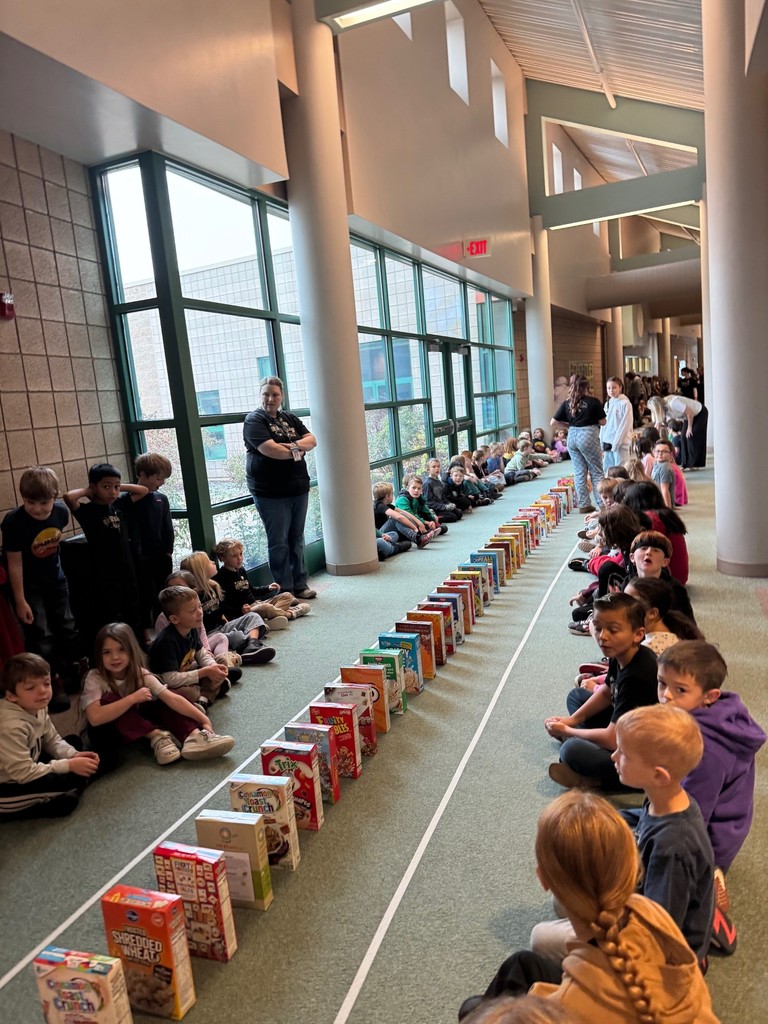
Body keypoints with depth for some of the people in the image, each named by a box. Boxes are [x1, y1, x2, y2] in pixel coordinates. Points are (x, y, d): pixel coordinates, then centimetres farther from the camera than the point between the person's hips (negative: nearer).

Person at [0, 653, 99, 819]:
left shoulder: (37, 708, -5)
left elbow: (52, 741, 5)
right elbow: (24, 772, -30)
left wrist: (74, 755, -14)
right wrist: (69, 765, -25)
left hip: (22, 773, 9)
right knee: (76, 779, -20)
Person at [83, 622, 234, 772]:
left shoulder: (140, 674, -14)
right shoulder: (95, 678, -22)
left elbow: (172, 698, -23)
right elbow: (95, 718, -35)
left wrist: (203, 719, -32)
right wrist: (132, 698, -34)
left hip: (138, 729, 3)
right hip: (105, 733, -3)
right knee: (109, 700, -30)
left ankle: (194, 736, -37)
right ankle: (157, 736, -28)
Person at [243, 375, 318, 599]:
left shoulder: (290, 418, 14)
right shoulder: (254, 420, -5)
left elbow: (312, 440, 6)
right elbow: (270, 450, -19)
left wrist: (295, 445, -14)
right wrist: (296, 451, -6)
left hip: (299, 488, 6)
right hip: (271, 493, -6)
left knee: (297, 539, 12)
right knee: (279, 542, -1)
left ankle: (300, 585, 21)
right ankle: (284, 591, 7)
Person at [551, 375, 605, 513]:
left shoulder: (566, 404, 4)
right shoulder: (593, 402, -6)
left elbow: (553, 423, 3)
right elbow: (602, 422, 0)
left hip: (572, 436, 4)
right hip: (588, 436, -4)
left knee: (579, 473, 10)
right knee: (597, 471, 7)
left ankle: (583, 505, 13)